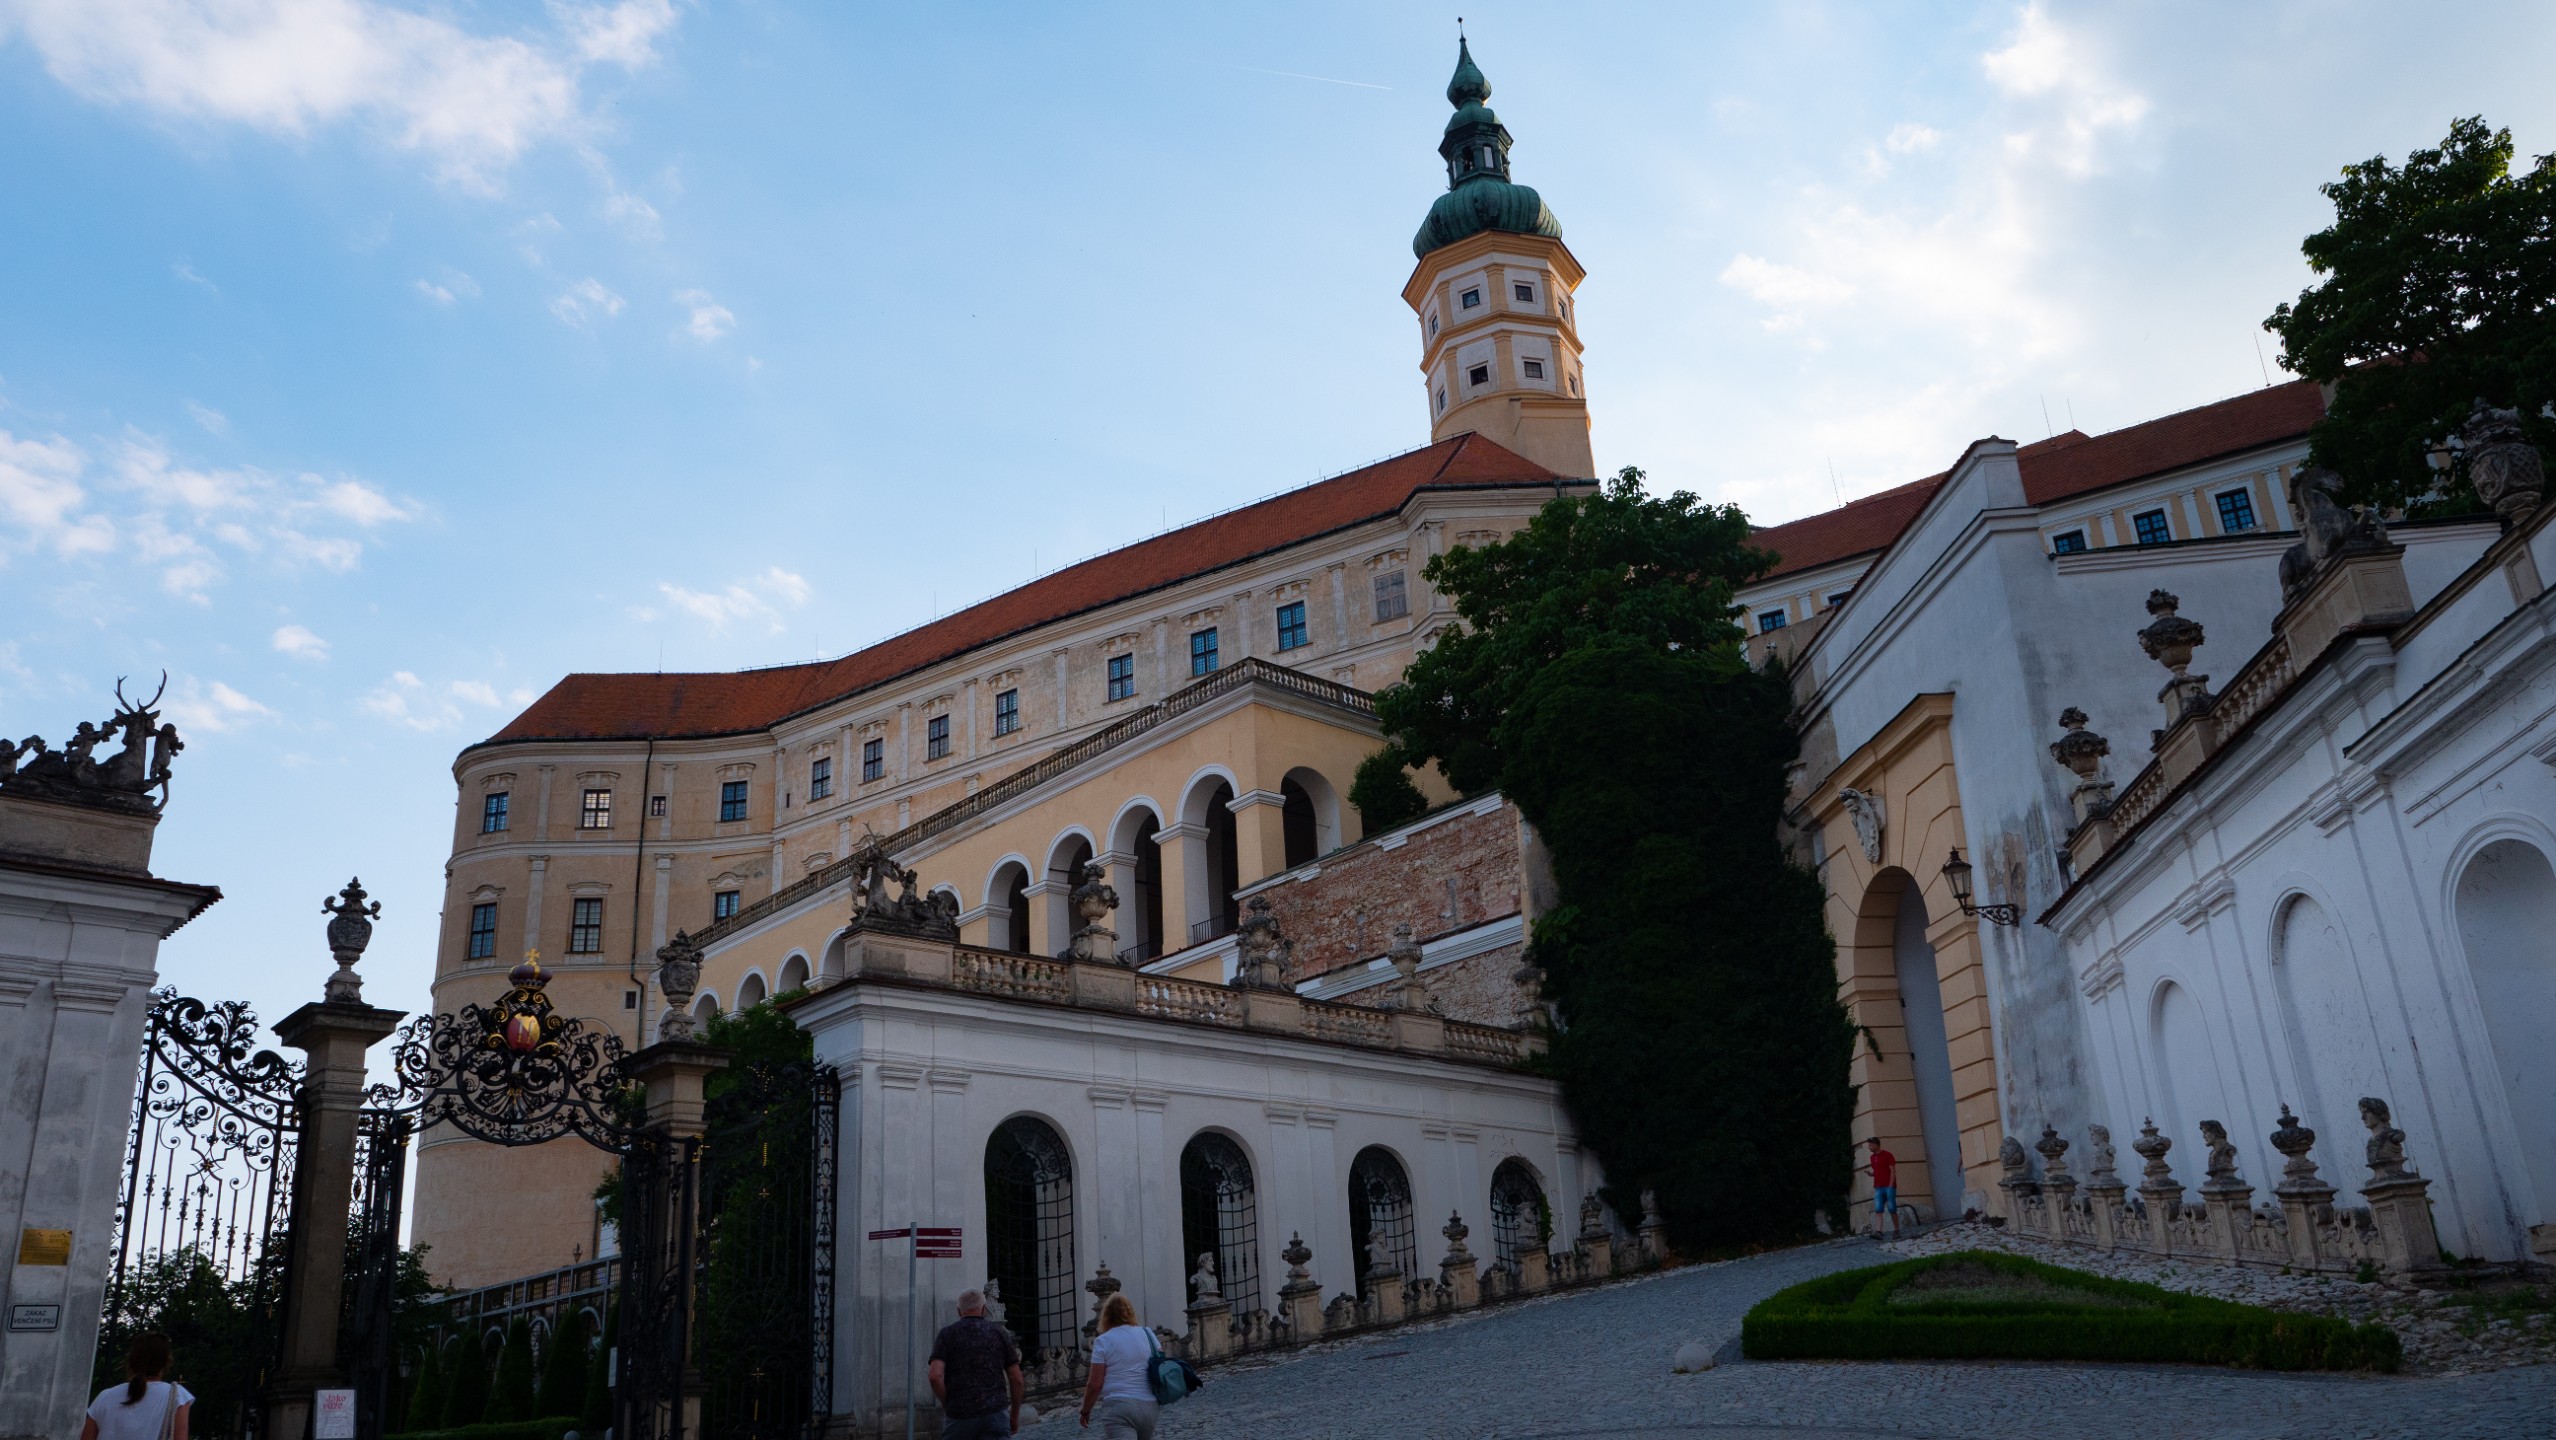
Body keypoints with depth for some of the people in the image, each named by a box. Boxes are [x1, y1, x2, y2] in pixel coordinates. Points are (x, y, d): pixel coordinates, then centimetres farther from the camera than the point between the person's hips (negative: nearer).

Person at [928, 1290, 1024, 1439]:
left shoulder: (947, 1333, 4)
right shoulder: (1000, 1333, 8)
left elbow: (936, 1376, -10)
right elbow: (1016, 1379, 6)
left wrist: (947, 1405, 3)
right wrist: (1015, 1414, 17)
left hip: (959, 1415, 0)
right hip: (995, 1414, 1)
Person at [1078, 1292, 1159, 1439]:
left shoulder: (1103, 1341, -1)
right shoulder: (1148, 1334, 12)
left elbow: (1095, 1384, -3)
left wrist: (1085, 1411, 10)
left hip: (1119, 1406, -5)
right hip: (1149, 1406, 5)